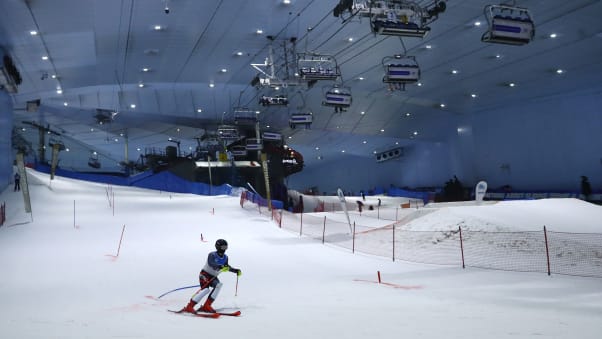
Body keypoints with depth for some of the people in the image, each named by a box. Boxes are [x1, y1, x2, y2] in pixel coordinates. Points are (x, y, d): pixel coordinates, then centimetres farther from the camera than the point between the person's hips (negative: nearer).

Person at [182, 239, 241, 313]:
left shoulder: (225, 258, 0)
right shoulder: (212, 255, -20)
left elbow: (226, 267, 18)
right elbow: (211, 264, -40)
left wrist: (236, 271, 9)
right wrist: (220, 267, -54)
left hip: (213, 277, 7)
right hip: (205, 274, -7)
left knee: (218, 285, -21)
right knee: (205, 289, -27)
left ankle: (206, 306, -17)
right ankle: (189, 307, -22)